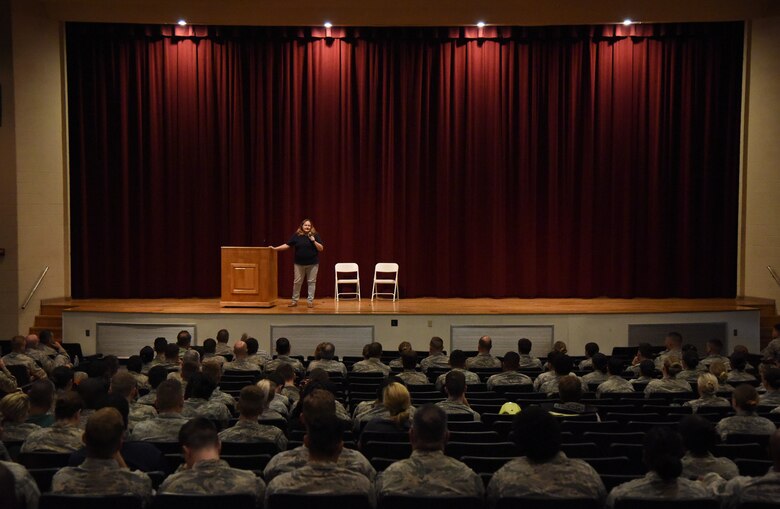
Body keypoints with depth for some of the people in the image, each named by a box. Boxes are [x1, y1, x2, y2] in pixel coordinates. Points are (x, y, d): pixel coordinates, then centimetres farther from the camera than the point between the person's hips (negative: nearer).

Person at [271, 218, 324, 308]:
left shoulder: (315, 235, 0)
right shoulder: (296, 235, 1)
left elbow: (321, 248, -2)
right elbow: (287, 245, 2)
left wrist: (314, 241, -16)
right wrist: (275, 248, -4)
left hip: (313, 263, -1)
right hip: (299, 263, 1)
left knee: (311, 282, 2)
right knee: (297, 282, 5)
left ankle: (310, 300, 10)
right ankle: (294, 300, 15)